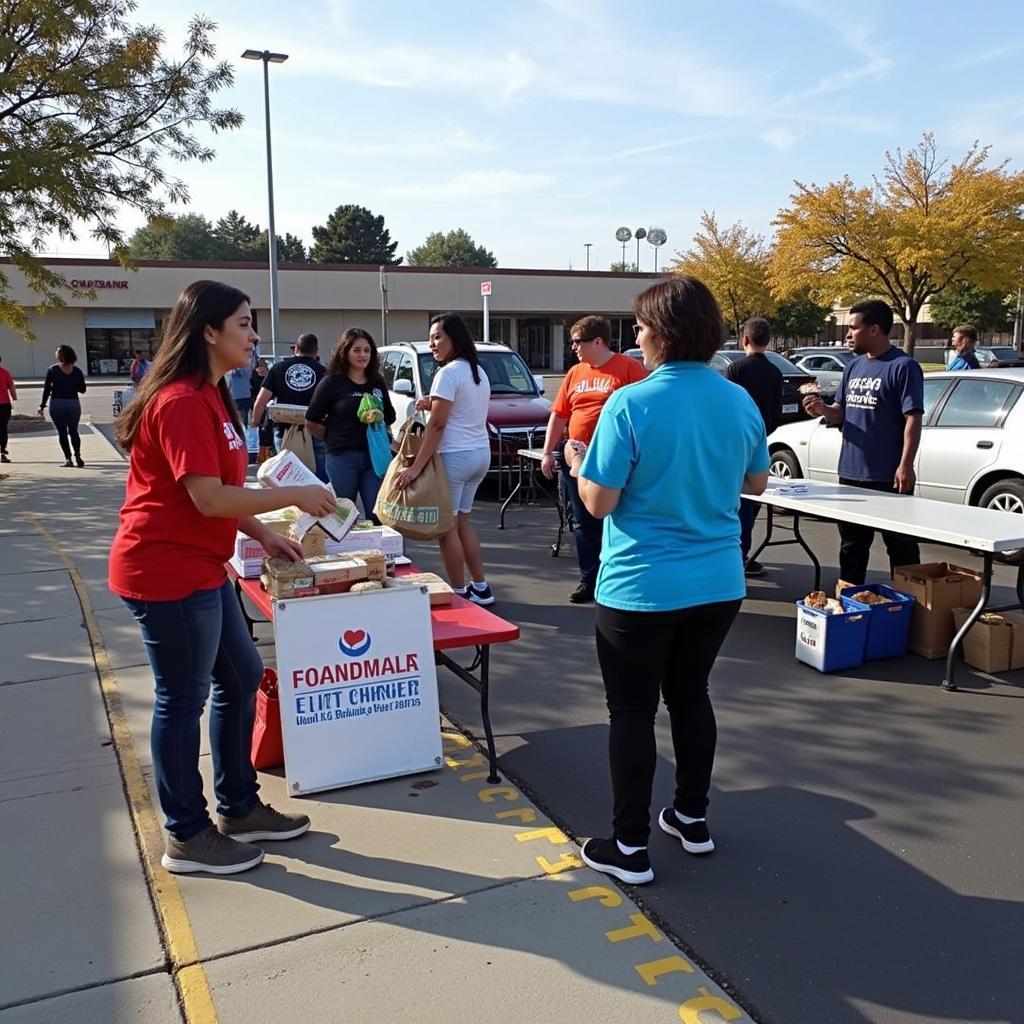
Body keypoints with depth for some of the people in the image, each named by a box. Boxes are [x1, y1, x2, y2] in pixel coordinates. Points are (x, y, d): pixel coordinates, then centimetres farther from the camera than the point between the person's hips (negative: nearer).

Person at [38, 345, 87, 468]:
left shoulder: (52, 370, -5)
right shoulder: (77, 371, 1)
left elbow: (47, 389, -5)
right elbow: (82, 390, 5)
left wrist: (42, 406, 1)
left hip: (57, 403, -2)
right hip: (73, 403, 2)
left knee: (62, 432, 6)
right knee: (74, 431, 12)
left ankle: (68, 458, 0)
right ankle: (77, 455, -9)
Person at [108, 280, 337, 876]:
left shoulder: (209, 396, 13)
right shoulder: (182, 401, -19)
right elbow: (208, 498, -24)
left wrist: (265, 536, 11)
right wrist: (295, 495, -16)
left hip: (200, 567, 10)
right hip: (167, 571, -10)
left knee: (242, 678, 16)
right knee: (183, 698, 2)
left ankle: (240, 809, 30)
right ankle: (187, 837, 18)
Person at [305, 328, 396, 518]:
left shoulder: (378, 383, 12)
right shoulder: (332, 383, -1)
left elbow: (390, 418, 18)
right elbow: (311, 423, 0)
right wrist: (336, 438, 4)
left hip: (375, 456, 3)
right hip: (343, 458, -3)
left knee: (377, 515, -1)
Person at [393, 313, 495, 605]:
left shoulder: (448, 373, -13)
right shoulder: (479, 372, 14)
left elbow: (437, 425, -18)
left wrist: (416, 467, -18)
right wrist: (436, 405, 10)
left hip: (456, 456, -9)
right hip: (480, 453, 9)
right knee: (462, 521, 17)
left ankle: (459, 592, 5)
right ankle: (480, 587, 19)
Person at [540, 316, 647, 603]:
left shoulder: (629, 368, -7)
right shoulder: (575, 374, 11)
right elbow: (558, 415, 13)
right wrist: (548, 453, 10)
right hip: (576, 460, 6)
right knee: (584, 524, 11)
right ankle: (588, 581, 22)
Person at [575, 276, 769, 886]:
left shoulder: (630, 405, -18)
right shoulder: (742, 402, 0)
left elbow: (599, 503, -16)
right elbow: (756, 482, 13)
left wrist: (578, 461, 2)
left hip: (641, 589, -5)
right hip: (718, 584, 6)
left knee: (633, 713, 8)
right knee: (691, 697, 22)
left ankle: (630, 847, 18)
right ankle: (693, 819, 35)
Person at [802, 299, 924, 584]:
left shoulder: (903, 367, -10)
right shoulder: (854, 366, 12)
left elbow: (913, 419, -15)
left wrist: (905, 466, -21)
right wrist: (822, 409, -5)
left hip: (888, 477, -8)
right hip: (851, 473, 8)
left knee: (900, 545, 3)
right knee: (852, 543, 17)